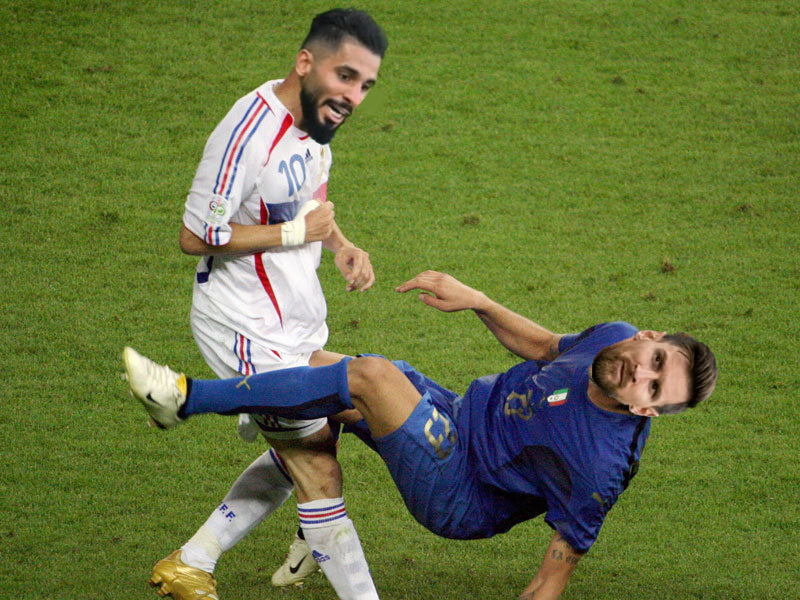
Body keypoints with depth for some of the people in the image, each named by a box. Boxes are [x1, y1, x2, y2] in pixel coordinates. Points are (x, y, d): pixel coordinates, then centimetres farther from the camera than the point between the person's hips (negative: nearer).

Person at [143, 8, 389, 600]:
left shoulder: (315, 117, 2)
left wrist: (342, 247, 2)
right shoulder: (248, 134, -27)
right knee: (314, 461, -5)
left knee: (298, 455, 18)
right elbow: (196, 236, -22)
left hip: (298, 321, 10)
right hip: (248, 326, -10)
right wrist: (296, 232, -19)